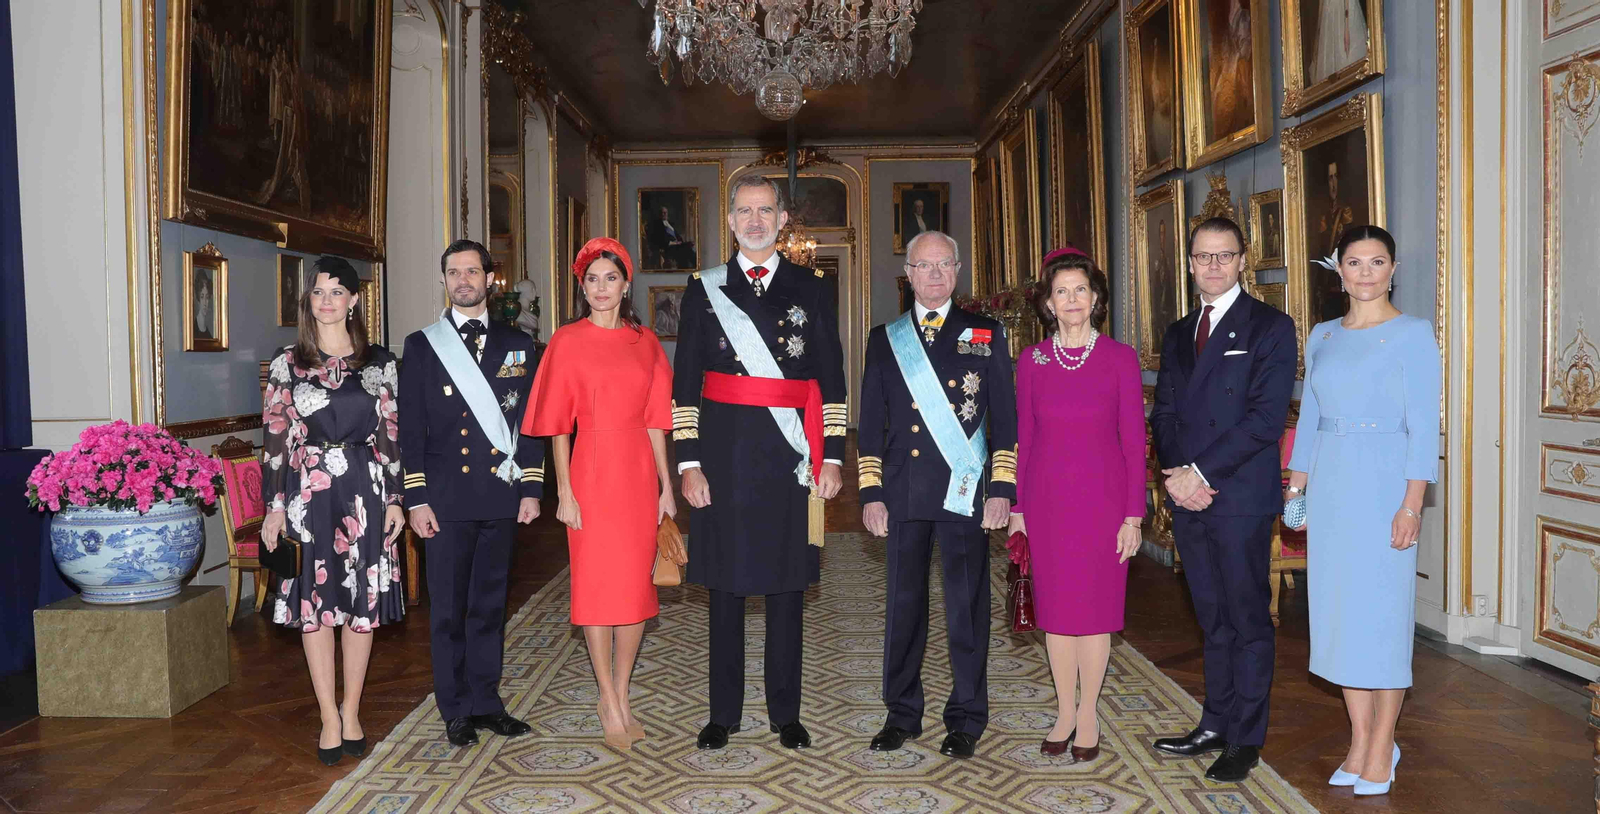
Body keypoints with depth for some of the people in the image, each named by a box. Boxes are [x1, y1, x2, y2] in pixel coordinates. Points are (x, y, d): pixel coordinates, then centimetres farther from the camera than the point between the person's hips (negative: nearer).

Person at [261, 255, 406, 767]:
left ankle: (351, 712, 19)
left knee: (363, 600, 5)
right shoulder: (288, 363, 5)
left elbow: (390, 432, 5)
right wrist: (274, 506, -2)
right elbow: (274, 437, 2)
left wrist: (394, 498, 1)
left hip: (365, 490, 1)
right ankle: (330, 719, 11)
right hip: (308, 490, 0)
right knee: (315, 601, 1)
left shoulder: (378, 361, 6)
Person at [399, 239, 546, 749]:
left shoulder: (517, 344, 10)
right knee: (448, 607, 3)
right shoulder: (421, 346, 5)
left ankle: (486, 701, 20)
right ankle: (457, 710, 15)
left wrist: (531, 488, 2)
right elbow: (411, 429, 2)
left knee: (490, 604, 9)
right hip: (446, 497, -1)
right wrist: (416, 499, -4)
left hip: (500, 496, 2)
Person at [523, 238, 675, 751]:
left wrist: (666, 484, 6)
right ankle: (609, 703, 14)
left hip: (639, 475, 4)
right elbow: (558, 425, -3)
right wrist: (564, 492, -8)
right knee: (596, 584, 2)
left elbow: (654, 421, 9)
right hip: (592, 473, -3)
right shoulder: (568, 342, -1)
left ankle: (622, 695, 22)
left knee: (637, 586, 7)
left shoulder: (645, 343, 8)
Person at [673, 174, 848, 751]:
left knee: (786, 585, 8)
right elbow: (685, 384, 4)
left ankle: (786, 714, 21)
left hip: (791, 460, 0)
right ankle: (724, 714, 20)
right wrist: (688, 462, -3)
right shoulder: (704, 289, 7)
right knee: (725, 586, 7)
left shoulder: (811, 287, 7)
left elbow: (831, 379, 6)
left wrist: (831, 457, 0)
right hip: (725, 459, 0)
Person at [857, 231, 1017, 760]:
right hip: (903, 492, 2)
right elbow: (871, 423, 11)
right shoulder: (884, 339, 12)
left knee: (967, 606, 3)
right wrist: (871, 493, 4)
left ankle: (966, 719, 15)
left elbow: (1004, 417, 5)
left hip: (965, 492, -2)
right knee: (904, 603, 8)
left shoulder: (986, 334, 8)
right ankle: (903, 713, 21)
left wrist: (1001, 488, -3)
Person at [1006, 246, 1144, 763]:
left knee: (1095, 607, 4)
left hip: (1102, 499, -2)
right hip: (1046, 500, 2)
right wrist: (1016, 506, 4)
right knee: (1055, 608, 8)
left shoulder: (1120, 358, -2)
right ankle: (1065, 713, 22)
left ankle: (1088, 715, 19)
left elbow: (1134, 440, -2)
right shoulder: (1032, 361, 4)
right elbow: (1024, 439, 7)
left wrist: (1133, 514, -6)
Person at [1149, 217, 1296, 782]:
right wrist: (1175, 474, -6)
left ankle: (1246, 740, 13)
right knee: (1213, 619, 14)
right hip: (1189, 498, 6)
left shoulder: (1270, 327, -3)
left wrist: (1202, 471, -16)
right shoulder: (1178, 334, 16)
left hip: (1241, 496, -5)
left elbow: (1267, 416, -13)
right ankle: (1215, 725, 24)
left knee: (1248, 618, 3)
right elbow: (1164, 413, 12)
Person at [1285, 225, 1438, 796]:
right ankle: (1359, 740, 19)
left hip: (1383, 481, -5)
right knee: (1338, 609, 8)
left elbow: (1423, 426, -9)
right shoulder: (1322, 336, 11)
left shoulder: (1413, 334, -4)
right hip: (1329, 484, 5)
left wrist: (1412, 504, -15)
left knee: (1381, 611, 0)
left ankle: (1381, 750, 13)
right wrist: (1297, 487, 8)